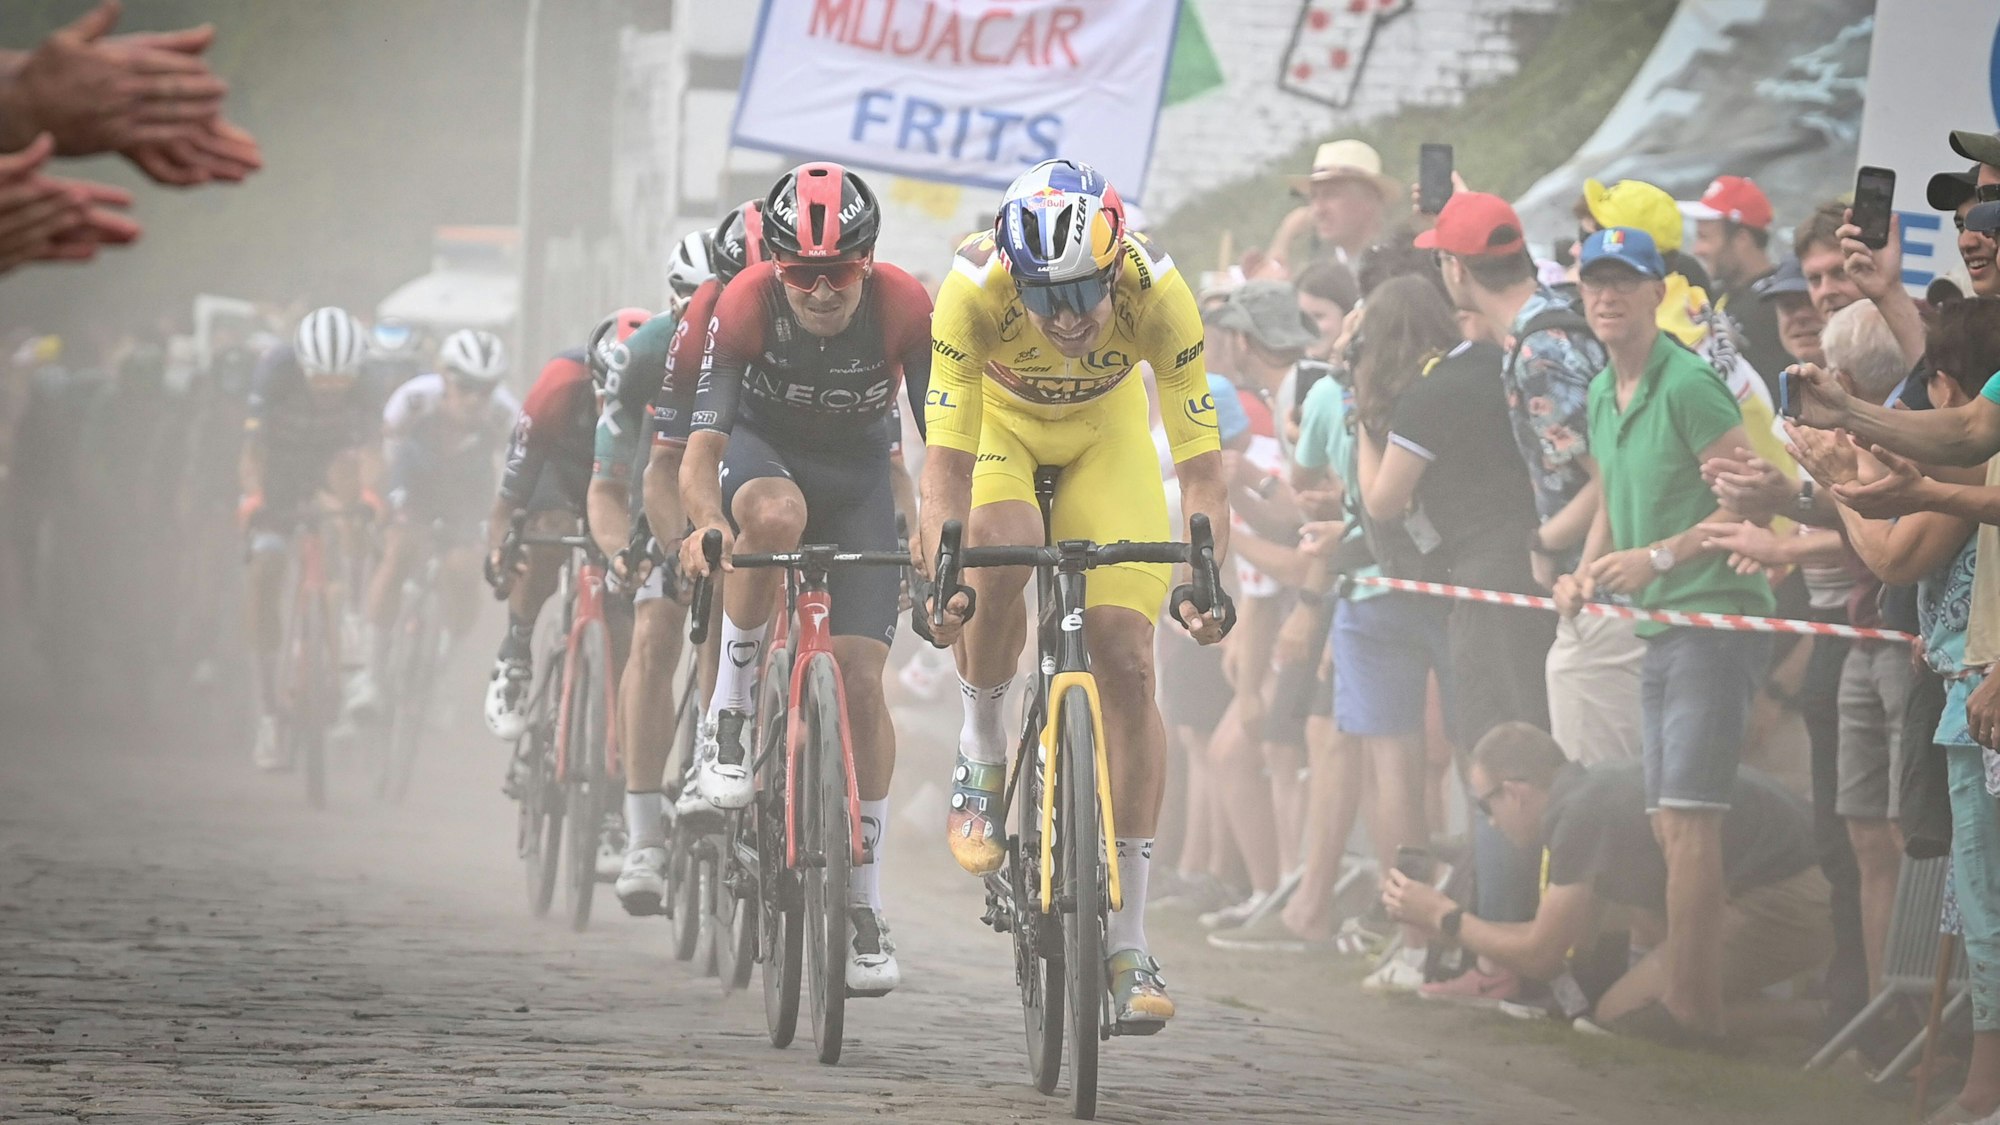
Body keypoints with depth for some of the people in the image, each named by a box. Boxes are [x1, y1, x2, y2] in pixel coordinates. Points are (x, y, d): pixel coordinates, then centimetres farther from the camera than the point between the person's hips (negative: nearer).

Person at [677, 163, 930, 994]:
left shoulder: (905, 310, -26)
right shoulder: (744, 308, -28)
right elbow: (701, 447, -32)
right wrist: (705, 519, -53)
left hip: (859, 471, 1)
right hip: (764, 449, -1)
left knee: (860, 677, -10)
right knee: (774, 516, -39)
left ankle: (864, 907, -2)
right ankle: (730, 715, -20)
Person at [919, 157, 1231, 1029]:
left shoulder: (1156, 291, -34)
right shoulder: (974, 288, -36)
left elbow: (1199, 463, -32)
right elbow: (948, 457, -35)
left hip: (1106, 428, 1)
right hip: (1000, 419, -1)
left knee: (1126, 663, -11)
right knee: (1002, 554, -35)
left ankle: (1126, 941, -5)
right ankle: (982, 759, -6)